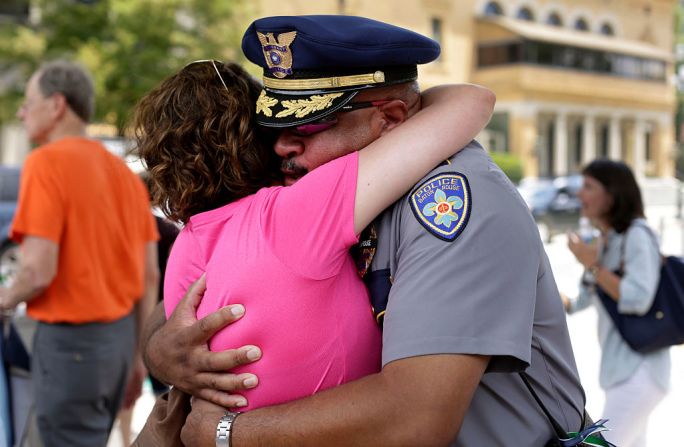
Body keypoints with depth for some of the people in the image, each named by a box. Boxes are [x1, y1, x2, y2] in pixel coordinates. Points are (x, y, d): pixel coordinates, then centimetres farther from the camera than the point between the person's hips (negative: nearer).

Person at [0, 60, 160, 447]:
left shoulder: (46, 162, -13)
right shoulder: (124, 172, 8)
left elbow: (39, 271, -21)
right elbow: (150, 274, 9)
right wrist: (138, 351, 16)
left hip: (71, 338, -7)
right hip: (120, 333, 7)